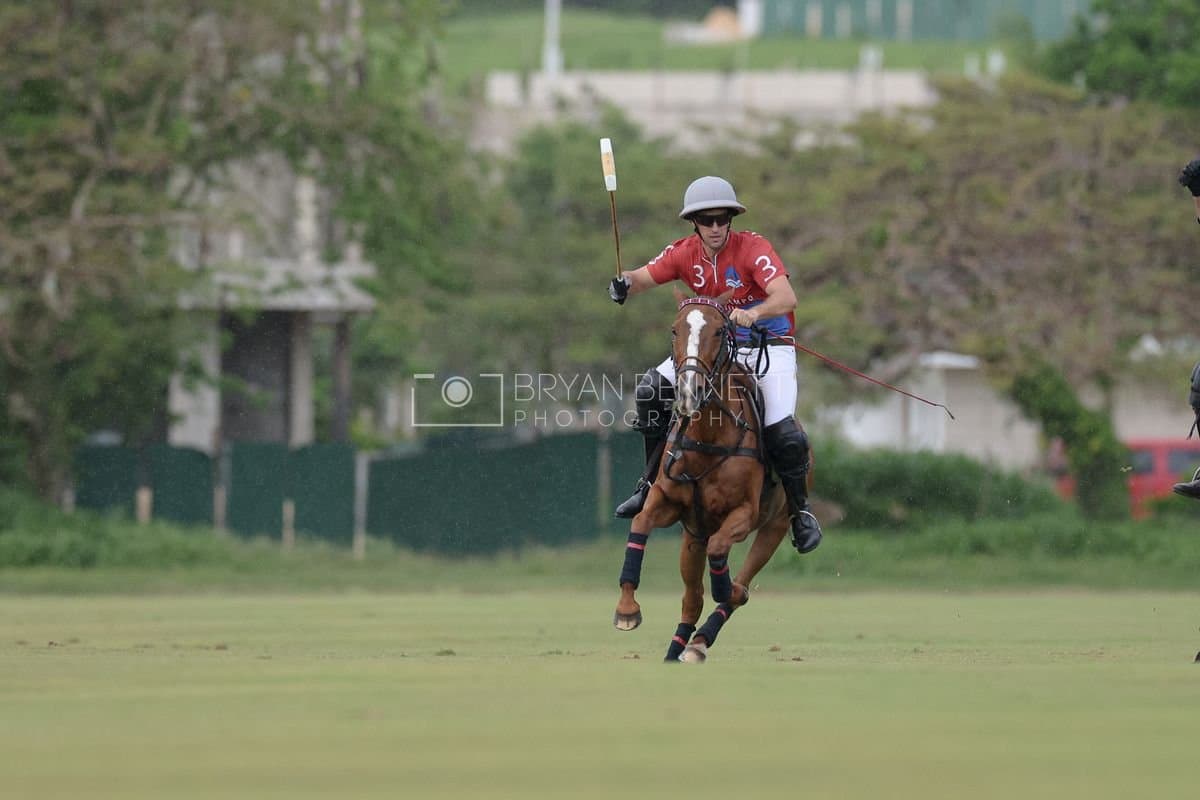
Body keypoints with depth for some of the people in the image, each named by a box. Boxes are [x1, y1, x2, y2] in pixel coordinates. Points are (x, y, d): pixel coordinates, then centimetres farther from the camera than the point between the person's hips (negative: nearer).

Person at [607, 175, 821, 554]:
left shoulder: (752, 248, -23)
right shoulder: (685, 253, -7)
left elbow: (787, 298, -35)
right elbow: (644, 277, -7)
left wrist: (754, 314, -55)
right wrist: (624, 284, -32)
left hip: (769, 346, -5)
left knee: (780, 430, -22)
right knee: (652, 389, -10)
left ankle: (801, 512, 2)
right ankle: (653, 482, 5)